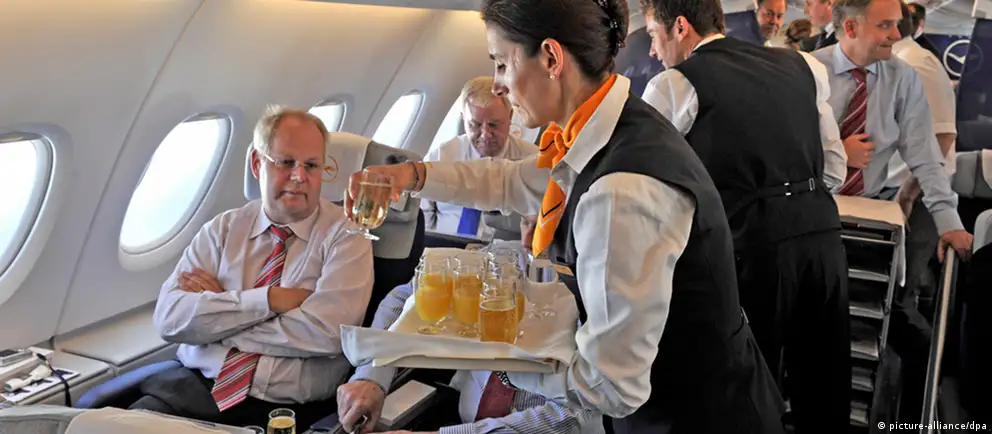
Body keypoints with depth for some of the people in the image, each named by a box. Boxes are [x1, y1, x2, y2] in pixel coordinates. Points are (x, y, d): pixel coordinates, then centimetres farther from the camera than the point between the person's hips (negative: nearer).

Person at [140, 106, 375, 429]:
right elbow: (169, 318, -4)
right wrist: (268, 299, -14)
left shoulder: (346, 234, -2)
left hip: (285, 409, -2)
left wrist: (217, 308, -7)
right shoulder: (222, 229, 8)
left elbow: (326, 332, -16)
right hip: (193, 389, 2)